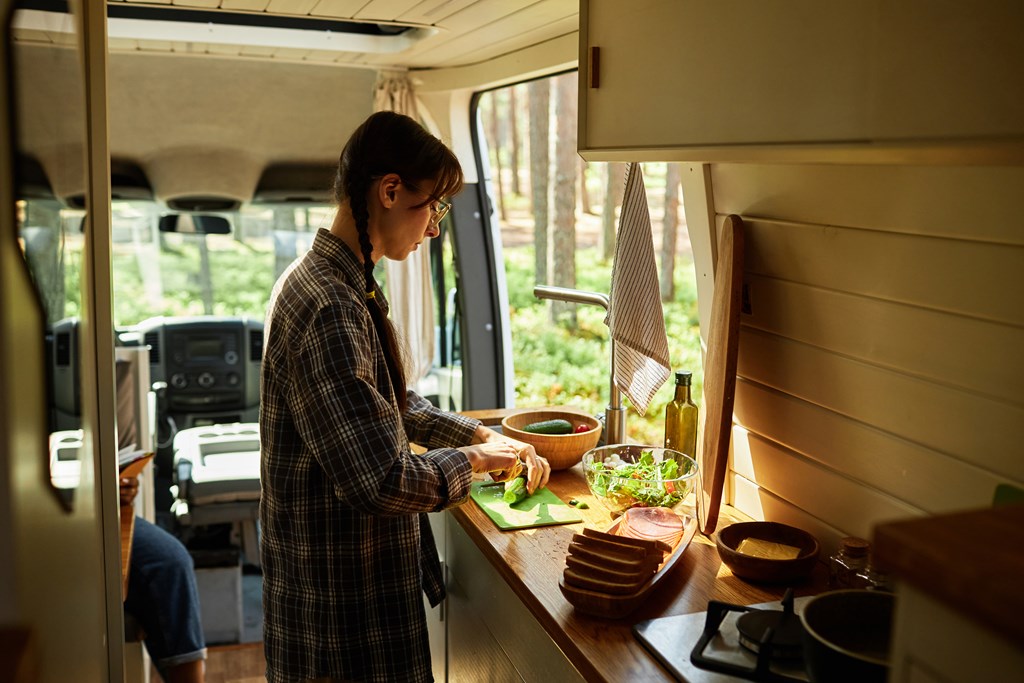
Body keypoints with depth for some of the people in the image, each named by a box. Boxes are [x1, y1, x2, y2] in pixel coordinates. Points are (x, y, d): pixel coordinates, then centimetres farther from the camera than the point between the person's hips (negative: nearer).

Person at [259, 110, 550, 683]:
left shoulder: (346, 286, 6)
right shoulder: (328, 309, -28)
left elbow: (395, 406, 16)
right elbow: (382, 482, -31)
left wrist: (483, 435, 7)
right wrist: (473, 460, -15)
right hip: (342, 597, -10)